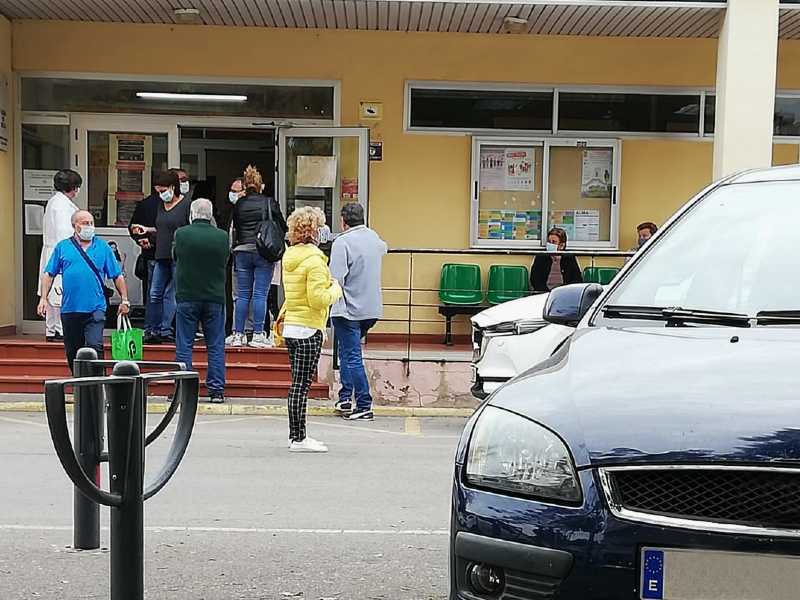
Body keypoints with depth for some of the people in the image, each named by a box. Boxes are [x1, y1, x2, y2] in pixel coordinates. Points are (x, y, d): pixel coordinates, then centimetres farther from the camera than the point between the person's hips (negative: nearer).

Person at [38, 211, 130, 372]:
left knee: (95, 347, -15)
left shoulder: (103, 247, 7)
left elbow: (118, 276, 8)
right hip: (69, 309, 2)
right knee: (72, 352, 10)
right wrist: (43, 298, -1)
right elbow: (49, 274, 8)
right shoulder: (62, 247, 8)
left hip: (95, 309, -2)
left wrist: (124, 300, 4)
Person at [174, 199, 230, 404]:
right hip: (215, 297, 1)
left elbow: (175, 258, 6)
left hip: (187, 296, -1)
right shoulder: (222, 236, -4)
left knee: (184, 346, 7)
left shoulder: (181, 234, -8)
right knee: (216, 346, 8)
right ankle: (216, 390, 8)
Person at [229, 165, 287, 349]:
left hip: (242, 252, 3)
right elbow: (282, 227, 2)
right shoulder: (270, 203, -3)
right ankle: (258, 334, -2)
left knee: (242, 294, 8)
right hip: (263, 253, -3)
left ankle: (238, 334, 9)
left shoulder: (238, 205, 3)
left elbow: (233, 228, 6)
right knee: (260, 294, -1)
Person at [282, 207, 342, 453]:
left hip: (291, 328, 8)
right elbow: (318, 299, -19)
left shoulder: (289, 257, 11)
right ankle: (299, 439, 1)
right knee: (302, 384, -4)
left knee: (298, 383, 13)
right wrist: (335, 289, -4)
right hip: (308, 329, -8)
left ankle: (296, 436, 18)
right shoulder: (314, 260, -15)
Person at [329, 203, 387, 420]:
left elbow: (336, 280, -22)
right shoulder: (374, 237, 8)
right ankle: (346, 397, 20)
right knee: (348, 352, 20)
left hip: (349, 309, -7)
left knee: (352, 357, -1)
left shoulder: (342, 242, -15)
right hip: (372, 308, 7)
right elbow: (383, 249, 33)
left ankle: (364, 406, -1)